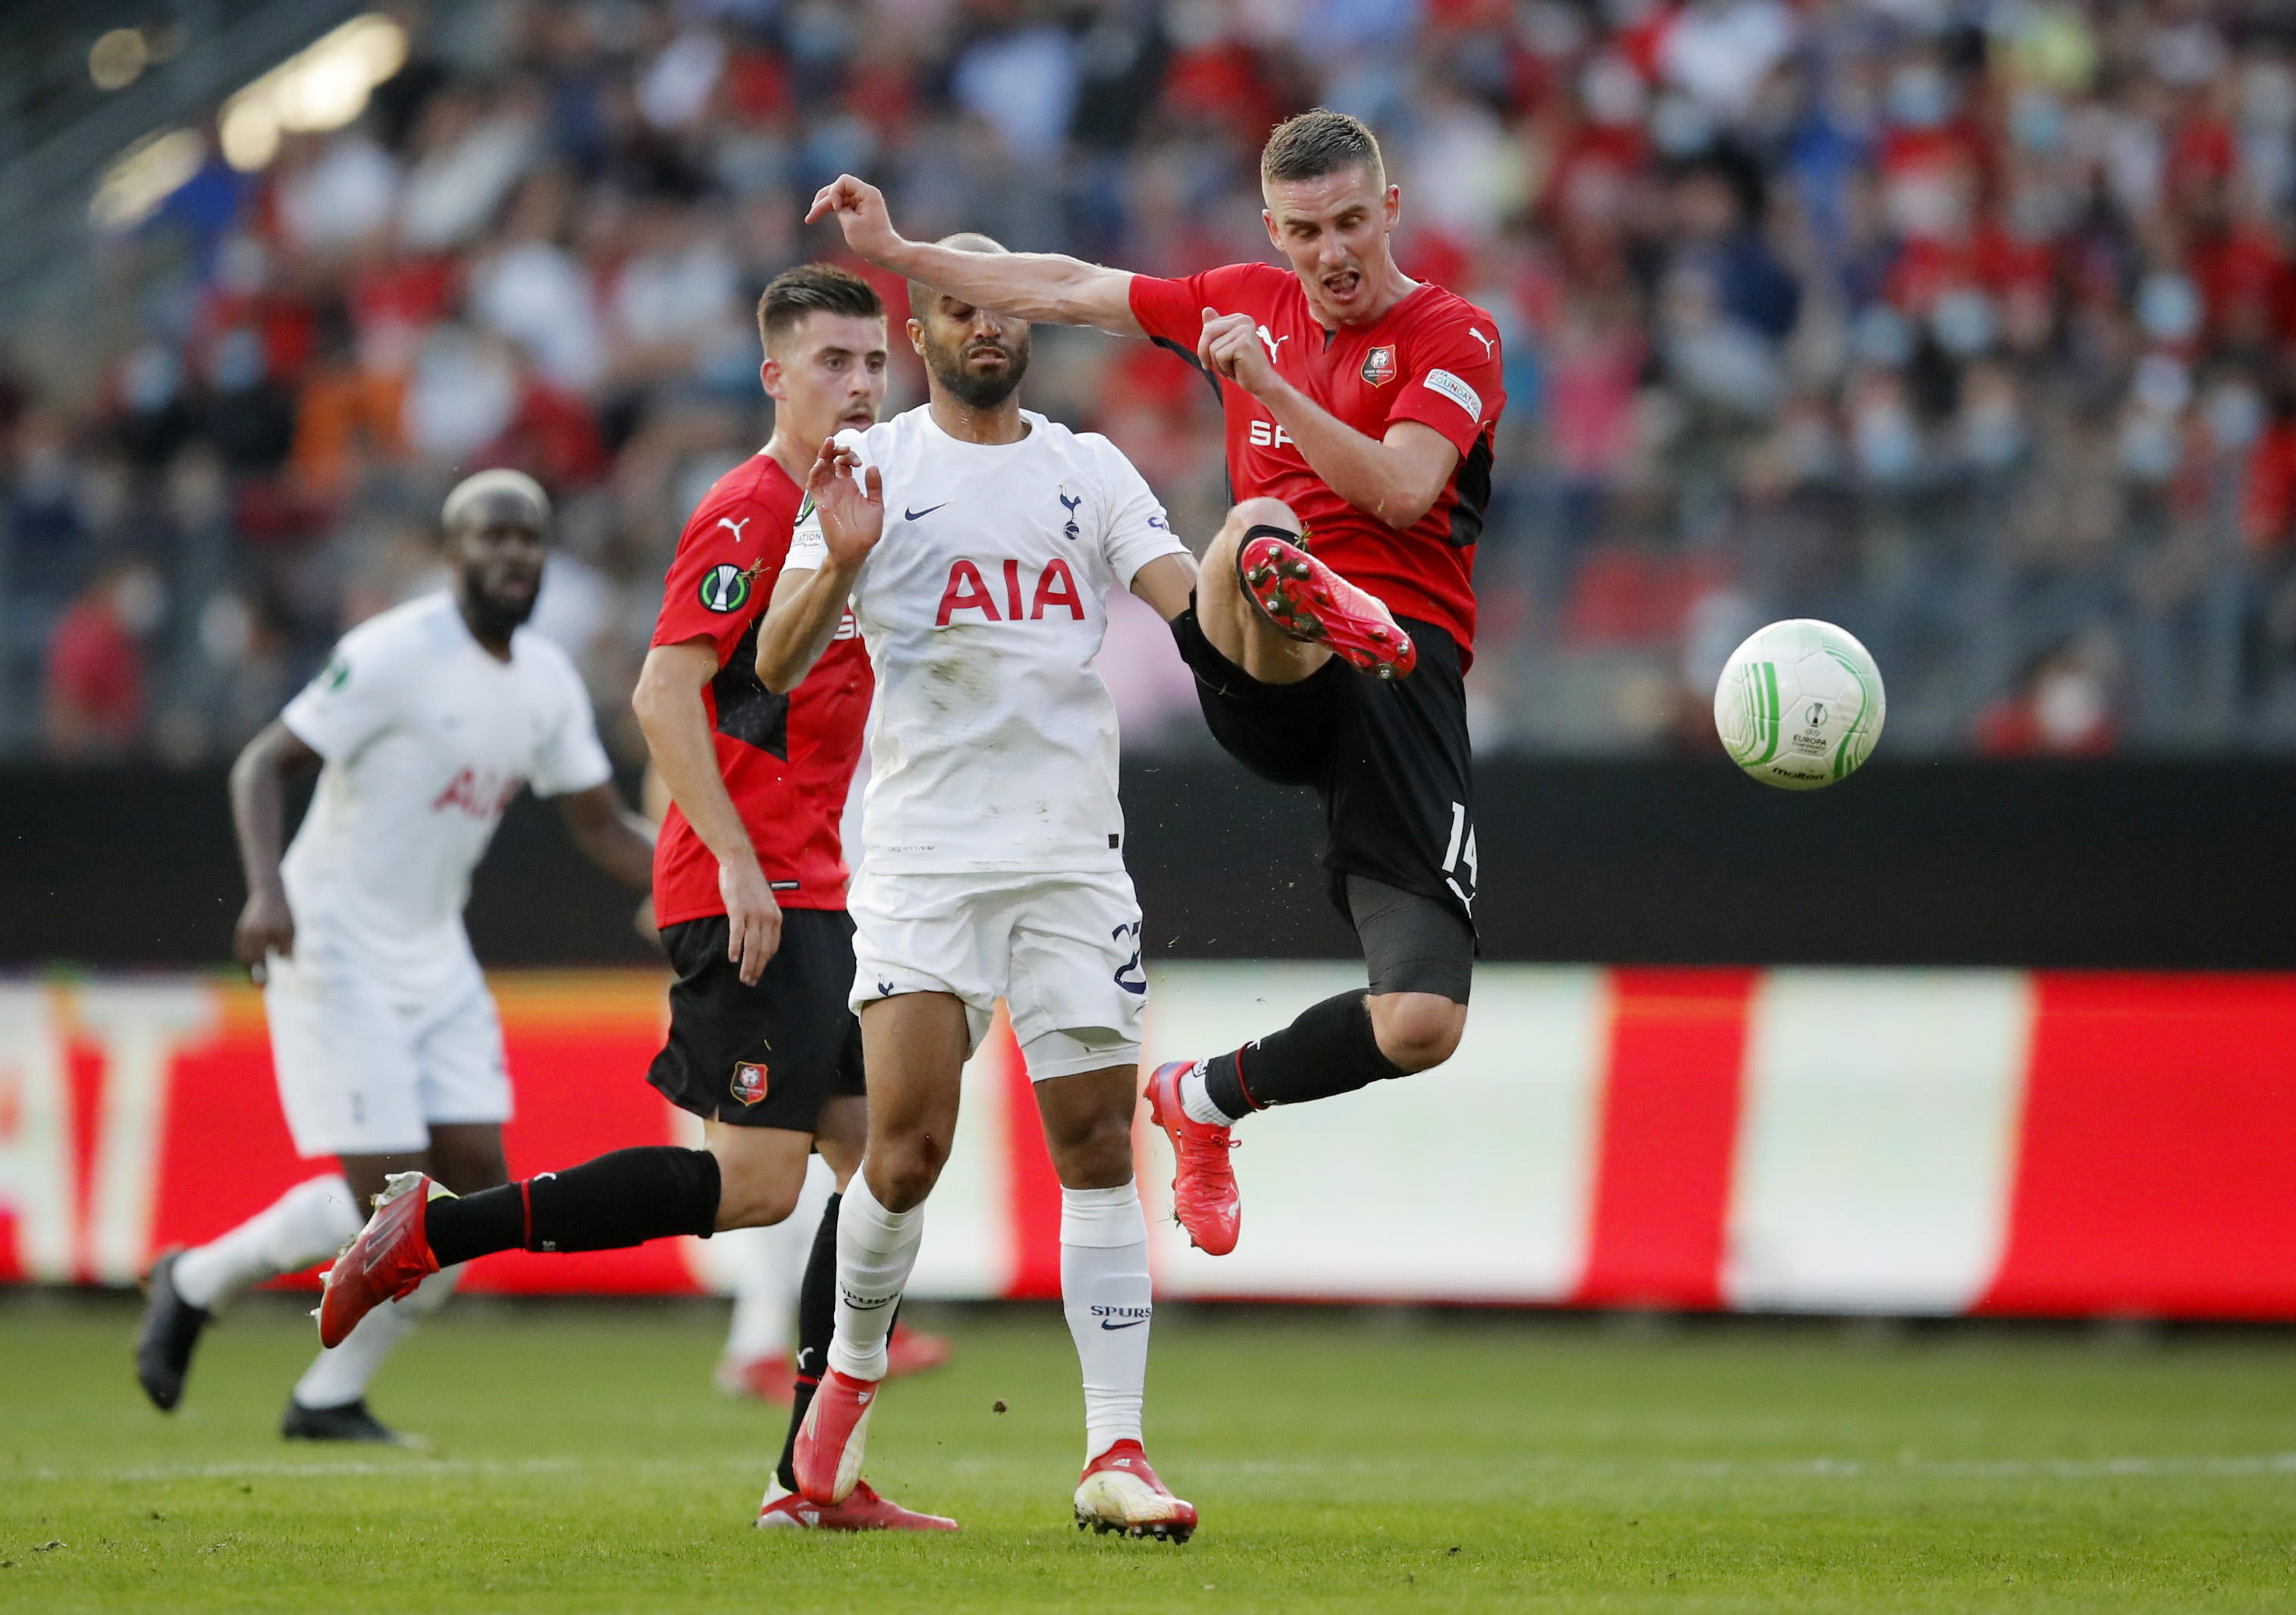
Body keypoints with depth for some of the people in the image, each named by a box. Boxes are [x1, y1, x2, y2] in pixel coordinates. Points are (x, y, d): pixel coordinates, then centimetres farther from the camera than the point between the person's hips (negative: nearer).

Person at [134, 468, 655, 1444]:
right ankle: (196, 1283, 12)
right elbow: (262, 765, -17)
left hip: (434, 958, 8)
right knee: (390, 1195, -13)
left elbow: (603, 828, 12)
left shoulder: (548, 683, 6)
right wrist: (266, 889, -33)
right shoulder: (394, 655, -17)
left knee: (475, 1182, -2)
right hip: (334, 951, -7)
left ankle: (330, 1399, 11)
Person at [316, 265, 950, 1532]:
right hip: (747, 891, -9)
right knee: (756, 1180, -14)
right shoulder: (749, 510, -10)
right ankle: (433, 1230, -7)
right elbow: (664, 693, -18)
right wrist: (738, 863, -22)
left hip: (808, 896, 9)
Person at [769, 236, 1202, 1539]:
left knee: (1099, 1146, -4)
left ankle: (1116, 1453, -4)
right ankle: (854, 1374, 15)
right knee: (909, 1146, -11)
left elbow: (1191, 604, 1)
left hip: (1074, 854, 3)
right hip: (926, 855, -3)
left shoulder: (1090, 469, 12)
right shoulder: (874, 468, 4)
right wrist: (841, 563, -21)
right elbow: (777, 665, -3)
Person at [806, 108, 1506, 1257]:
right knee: (1259, 529, -38)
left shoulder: (1452, 335, 5)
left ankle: (1208, 1099, 13)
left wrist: (1268, 385, -17)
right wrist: (894, 251, 27)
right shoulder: (1247, 302, 19)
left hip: (1407, 671, -2)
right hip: (1269, 682, 2)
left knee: (1422, 1024, -12)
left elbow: (1401, 488, -11)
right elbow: (1065, 291, 28)